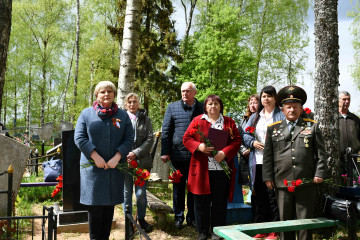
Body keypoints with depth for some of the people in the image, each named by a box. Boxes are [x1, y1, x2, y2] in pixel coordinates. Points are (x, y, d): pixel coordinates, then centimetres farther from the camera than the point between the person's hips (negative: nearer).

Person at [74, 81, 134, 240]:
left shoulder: (123, 115, 9)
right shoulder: (86, 114, 5)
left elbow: (129, 139, 4)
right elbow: (79, 138, -1)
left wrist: (117, 157, -10)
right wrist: (95, 156, -11)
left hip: (115, 168, 2)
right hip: (92, 167, -1)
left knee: (110, 205, 7)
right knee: (95, 204, 0)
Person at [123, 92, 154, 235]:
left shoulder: (145, 119, 8)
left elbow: (150, 139, 1)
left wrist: (136, 153, -10)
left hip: (142, 161, 1)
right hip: (125, 161, 0)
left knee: (141, 193, 2)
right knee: (127, 193, 7)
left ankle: (141, 218, 26)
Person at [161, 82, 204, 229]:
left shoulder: (202, 108, 6)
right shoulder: (172, 107, 5)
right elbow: (166, 131, 5)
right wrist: (165, 152, -1)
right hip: (178, 154, 0)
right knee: (178, 186, 10)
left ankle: (192, 217, 24)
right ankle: (178, 217, 23)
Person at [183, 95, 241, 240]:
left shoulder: (229, 122, 10)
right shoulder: (197, 121, 8)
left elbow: (237, 140, 3)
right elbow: (187, 138, 4)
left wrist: (224, 153, -12)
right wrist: (199, 147, -14)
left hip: (222, 168, 0)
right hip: (202, 168, 0)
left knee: (220, 201, 6)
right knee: (201, 201, 5)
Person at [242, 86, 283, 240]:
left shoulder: (281, 116, 2)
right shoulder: (255, 117, 19)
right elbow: (245, 134, 15)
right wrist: (253, 142, -3)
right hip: (257, 163, 5)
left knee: (273, 196, -2)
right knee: (259, 196, 9)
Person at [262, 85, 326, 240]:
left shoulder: (312, 126, 10)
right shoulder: (273, 129, 11)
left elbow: (321, 153, 8)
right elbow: (268, 156, 9)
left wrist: (319, 173, -2)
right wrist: (268, 177, 2)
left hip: (306, 183, 0)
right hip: (282, 183, 1)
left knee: (305, 220, 5)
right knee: (285, 219, 8)